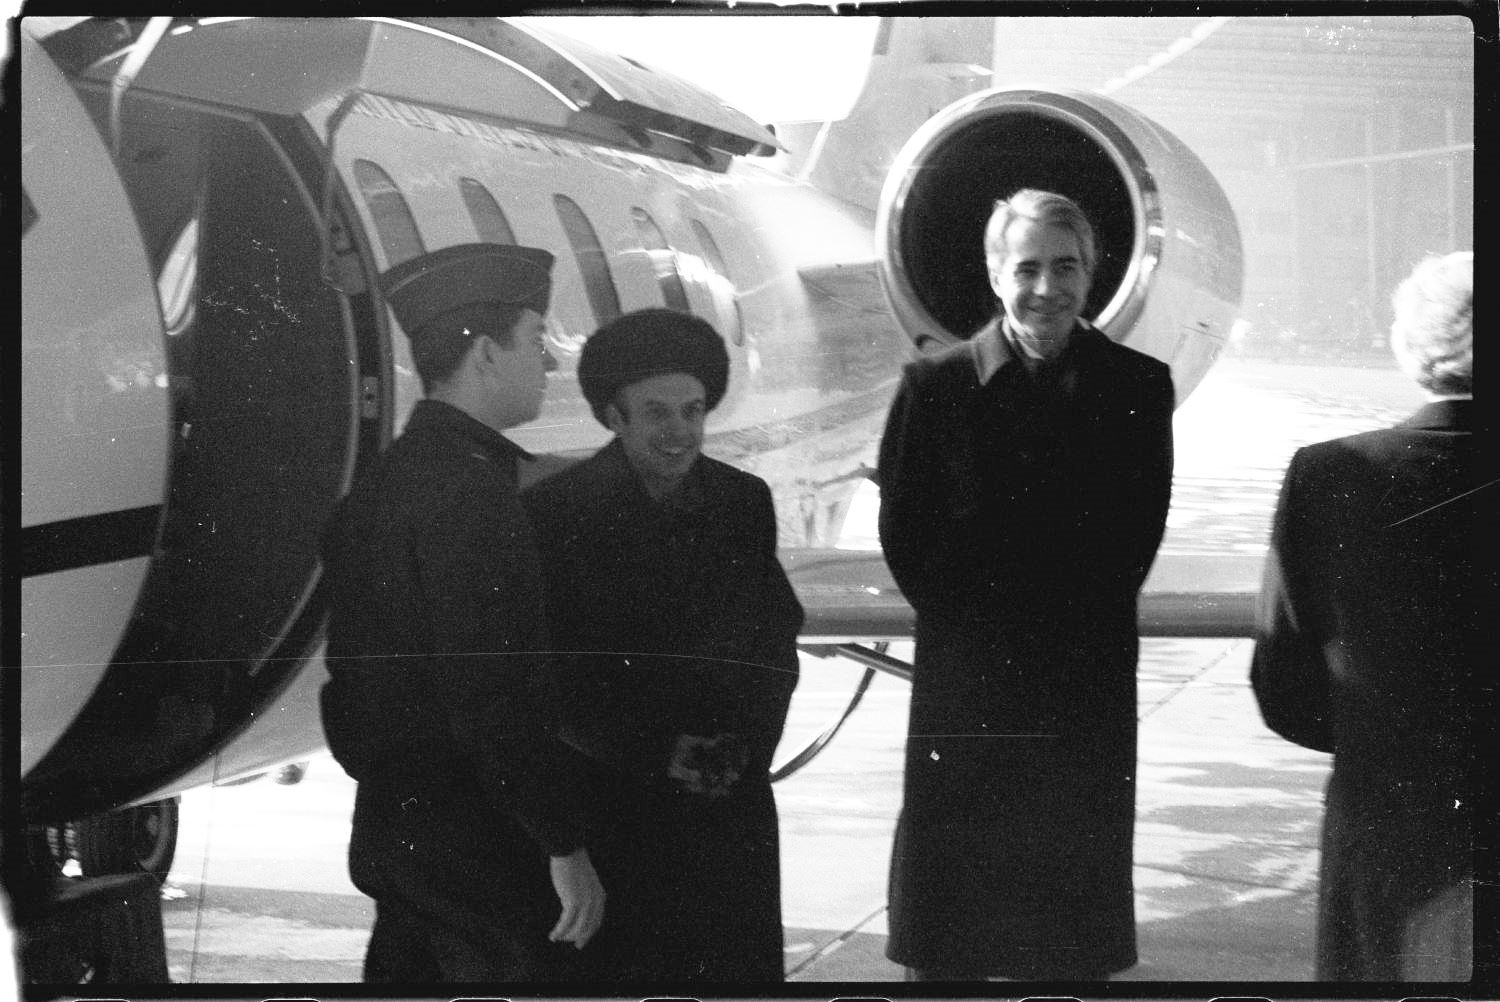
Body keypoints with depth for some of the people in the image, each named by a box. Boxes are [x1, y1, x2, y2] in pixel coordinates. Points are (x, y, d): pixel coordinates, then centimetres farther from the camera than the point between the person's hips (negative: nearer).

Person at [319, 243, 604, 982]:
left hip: (390, 827, 9)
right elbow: (495, 693, -22)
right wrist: (565, 843, -17)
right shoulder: (467, 490, -17)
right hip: (478, 840, -9)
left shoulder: (381, 478, 12)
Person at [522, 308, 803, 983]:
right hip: (610, 800, -3)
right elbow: (550, 671, -5)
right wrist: (653, 753, -11)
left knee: (739, 964, 2)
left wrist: (747, 743, -6)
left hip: (730, 805, 3)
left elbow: (776, 639, 10)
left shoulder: (744, 502, 7)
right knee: (618, 965, -4)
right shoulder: (556, 511, -5)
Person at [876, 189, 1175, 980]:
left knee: (1076, 943, 9)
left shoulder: (1136, 388, 0)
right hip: (964, 696, 0)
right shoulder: (936, 386, -2)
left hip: (1089, 691, 1)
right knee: (946, 943, 6)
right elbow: (903, 533, 1)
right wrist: (968, 626, -2)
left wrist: (1081, 625, -2)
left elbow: (1139, 531, 2)